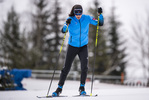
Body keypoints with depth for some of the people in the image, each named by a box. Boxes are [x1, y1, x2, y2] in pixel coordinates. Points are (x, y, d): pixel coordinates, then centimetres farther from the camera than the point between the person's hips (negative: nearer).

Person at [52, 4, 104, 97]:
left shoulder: (87, 18, -9)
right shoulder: (70, 19, -13)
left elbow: (100, 23, -6)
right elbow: (63, 31, -23)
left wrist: (100, 14, -22)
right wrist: (67, 24, -42)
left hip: (83, 47, 1)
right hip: (72, 47, -1)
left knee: (84, 67, -15)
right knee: (66, 68, 2)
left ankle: (82, 87, 2)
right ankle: (59, 88, 13)